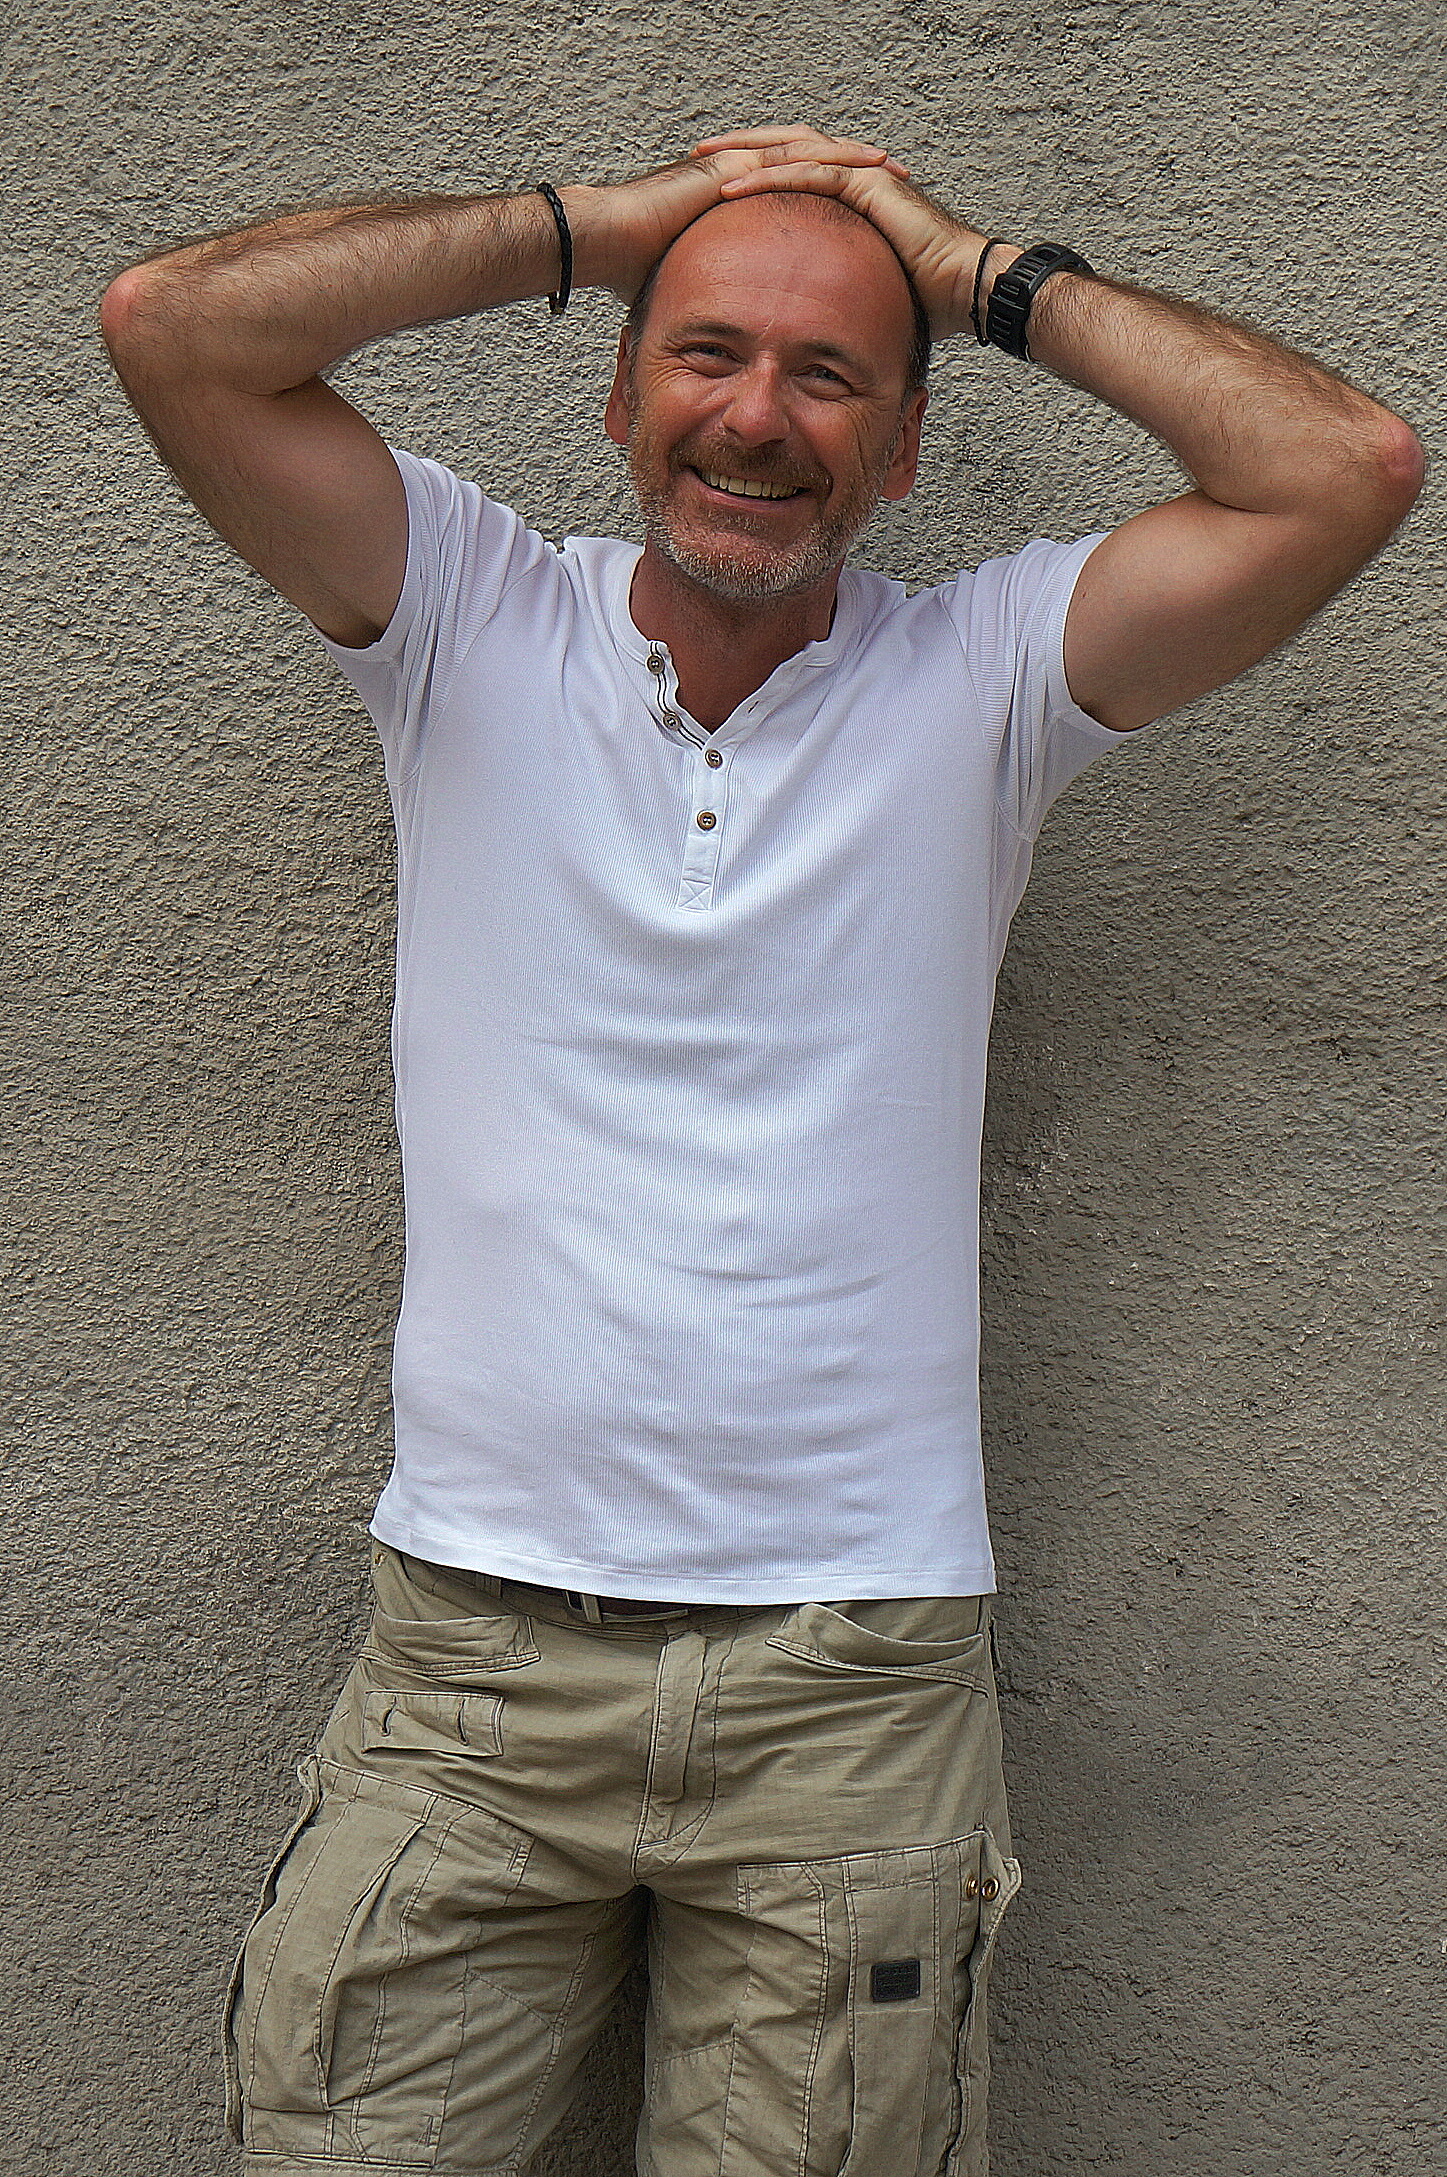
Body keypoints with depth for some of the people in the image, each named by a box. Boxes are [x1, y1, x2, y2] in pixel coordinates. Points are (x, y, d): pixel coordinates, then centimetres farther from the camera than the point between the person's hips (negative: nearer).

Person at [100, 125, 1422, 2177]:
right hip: (477, 1640, 1)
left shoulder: (982, 677, 3)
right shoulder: (474, 622, 4)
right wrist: (592, 224, 0)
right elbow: (172, 322, -5)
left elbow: (1351, 467, -7)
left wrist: (985, 273, 1)